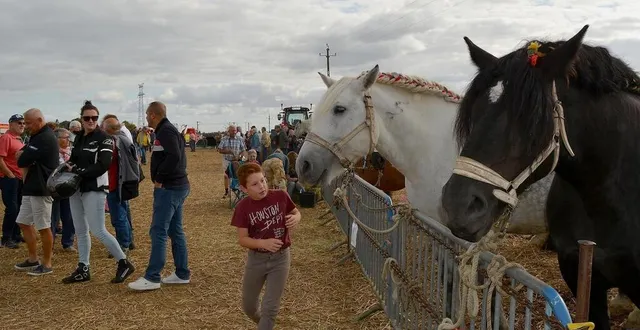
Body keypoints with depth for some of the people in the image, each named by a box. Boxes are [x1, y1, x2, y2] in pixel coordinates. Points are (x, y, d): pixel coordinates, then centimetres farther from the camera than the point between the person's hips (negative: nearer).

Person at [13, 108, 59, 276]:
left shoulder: (45, 138, -18)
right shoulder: (38, 136, 16)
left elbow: (22, 161, -20)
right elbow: (20, 154, 14)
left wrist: (23, 157, 2)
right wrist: (25, 155, -8)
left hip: (41, 188, -10)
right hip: (31, 187, 10)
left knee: (44, 227, -2)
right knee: (24, 223, 15)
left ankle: (47, 264, 8)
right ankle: (33, 259, 26)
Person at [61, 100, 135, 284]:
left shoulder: (104, 138, -10)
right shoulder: (79, 137, 12)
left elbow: (102, 165, -19)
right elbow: (74, 159, 17)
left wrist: (78, 172, -18)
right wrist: (69, 166, -5)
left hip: (94, 190, -8)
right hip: (77, 189, 8)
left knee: (98, 231, -8)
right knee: (80, 231, 12)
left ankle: (124, 263, 5)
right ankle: (83, 270, 23)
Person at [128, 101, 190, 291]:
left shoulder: (165, 131, -13)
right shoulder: (170, 130, 18)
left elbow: (174, 156, -28)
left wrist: (159, 179, -19)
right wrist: (162, 179, 9)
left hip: (169, 188, -10)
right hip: (178, 186, 10)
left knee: (158, 232, -7)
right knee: (175, 231, 13)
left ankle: (152, 278, -2)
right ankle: (182, 274, 18)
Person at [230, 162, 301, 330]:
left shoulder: (280, 196, -13)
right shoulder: (243, 207, -14)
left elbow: (296, 212, 6)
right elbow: (242, 239, -12)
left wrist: (295, 218, -18)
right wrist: (263, 243, -29)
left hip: (280, 258, -1)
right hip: (256, 259, 1)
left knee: (270, 308, -1)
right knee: (248, 307, 17)